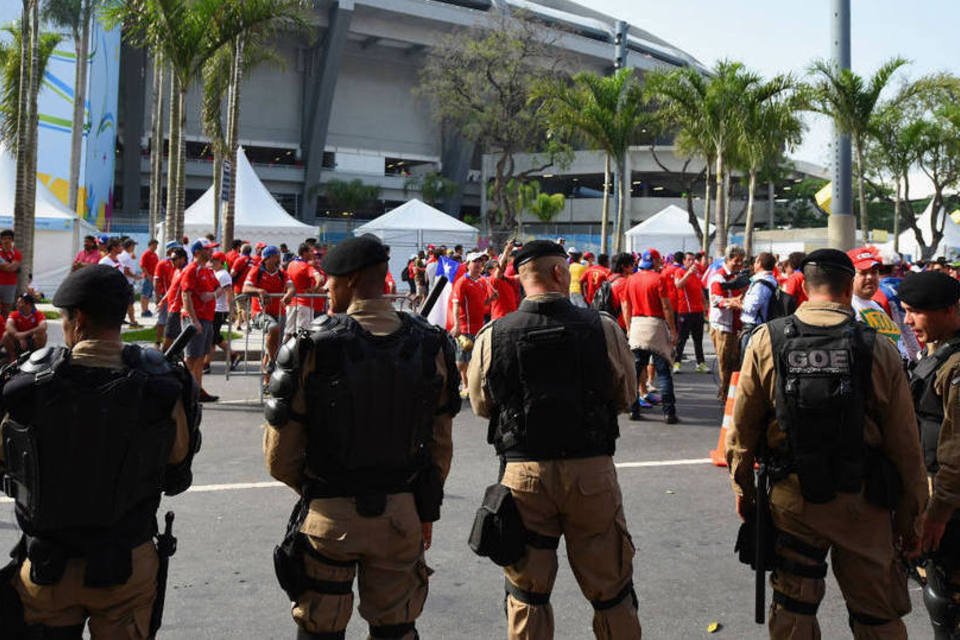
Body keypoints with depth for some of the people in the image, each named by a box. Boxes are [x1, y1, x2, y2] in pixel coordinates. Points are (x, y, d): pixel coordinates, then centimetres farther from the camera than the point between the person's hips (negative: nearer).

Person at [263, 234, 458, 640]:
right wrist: (428, 509, 15)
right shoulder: (431, 346, -4)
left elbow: (280, 457, -9)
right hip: (402, 514, 3)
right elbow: (440, 445, 3)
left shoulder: (313, 348, -15)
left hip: (329, 515, -2)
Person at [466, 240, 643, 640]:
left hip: (523, 473, 1)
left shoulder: (493, 336, -7)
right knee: (611, 592, 15)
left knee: (527, 595, 15)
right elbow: (626, 396, 4)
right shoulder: (603, 328, -9)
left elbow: (481, 405, 6)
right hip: (592, 471, 0)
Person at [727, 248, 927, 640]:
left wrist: (743, 489, 12)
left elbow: (743, 428, -2)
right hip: (862, 503, -1)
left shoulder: (767, 341, -7)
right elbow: (905, 445, -5)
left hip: (791, 499, 1)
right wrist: (910, 516, 7)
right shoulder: (878, 349, -9)